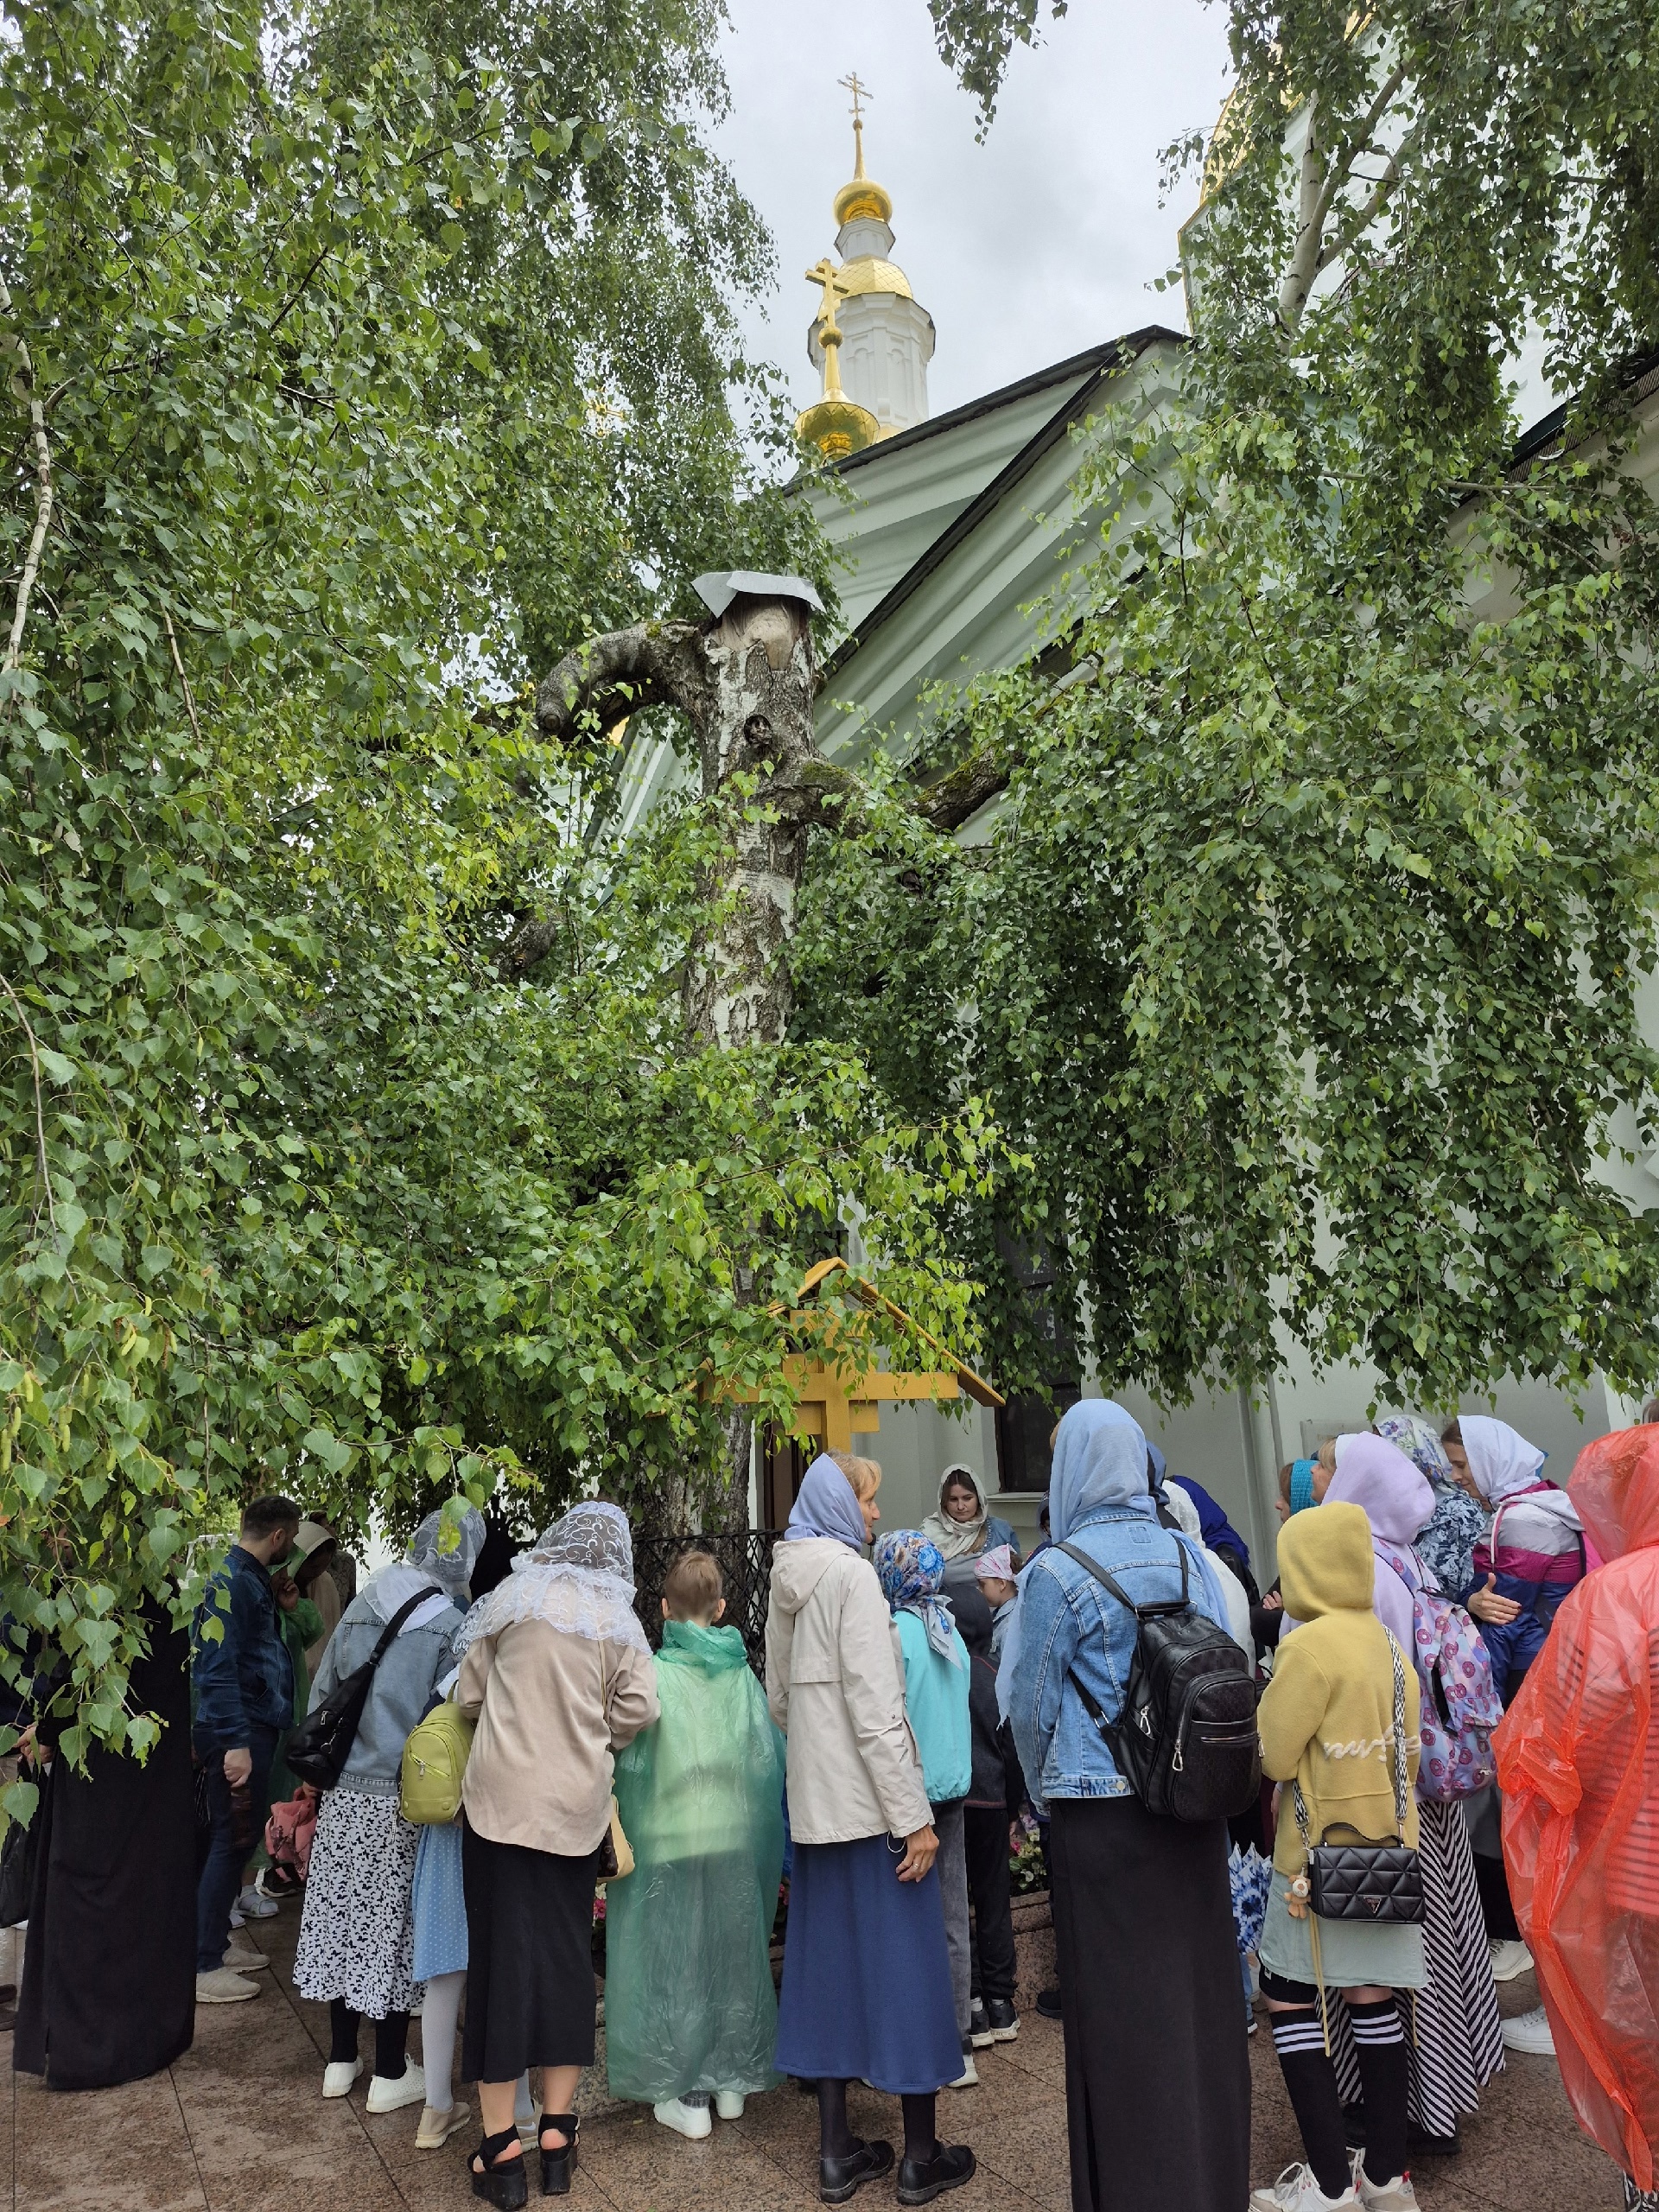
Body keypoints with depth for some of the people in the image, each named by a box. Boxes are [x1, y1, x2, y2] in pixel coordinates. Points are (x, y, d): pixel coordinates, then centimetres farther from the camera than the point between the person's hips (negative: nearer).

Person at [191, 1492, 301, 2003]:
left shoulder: (252, 1578, 12)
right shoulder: (230, 1581, -18)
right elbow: (216, 1666, -24)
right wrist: (234, 1741, -26)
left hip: (255, 1728, 10)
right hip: (238, 1733, -10)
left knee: (239, 1839, 17)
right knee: (232, 1841, -1)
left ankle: (216, 1944, 30)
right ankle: (203, 1967, 9)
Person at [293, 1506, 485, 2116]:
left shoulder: (359, 1609, 3)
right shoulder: (452, 1626, -13)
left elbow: (320, 1696, 11)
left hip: (344, 1796, 5)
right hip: (405, 1801, -5)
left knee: (344, 1915, 15)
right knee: (396, 1926, 7)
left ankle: (341, 2060, 29)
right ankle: (390, 2074, 20)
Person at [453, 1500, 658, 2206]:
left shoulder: (513, 1595, -1)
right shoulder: (618, 1618, 1)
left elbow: (469, 1694, 3)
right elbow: (637, 1709, -5)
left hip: (502, 1795, -1)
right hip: (577, 1803, 1)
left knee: (503, 1953, 5)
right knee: (567, 1953, 13)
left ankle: (501, 2146, 12)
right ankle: (556, 2133, 21)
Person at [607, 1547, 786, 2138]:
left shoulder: (652, 1674, -15)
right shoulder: (743, 1675, -5)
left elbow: (630, 1761, -13)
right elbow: (772, 1759, -1)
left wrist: (618, 1841, 1)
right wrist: (774, 1855, 12)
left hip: (670, 1845, -3)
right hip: (739, 1842, 4)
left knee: (674, 1962, 12)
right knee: (734, 1955, 18)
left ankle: (685, 2094, 22)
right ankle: (734, 2080, 31)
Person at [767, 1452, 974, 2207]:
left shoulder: (788, 1580, 8)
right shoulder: (851, 1573, -17)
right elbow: (876, 1708, -20)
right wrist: (915, 1817, -17)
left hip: (816, 1801, 8)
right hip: (869, 1800, -8)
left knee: (830, 1961, 14)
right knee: (903, 1962, 5)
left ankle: (836, 2151, 23)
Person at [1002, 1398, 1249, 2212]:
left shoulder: (1057, 1571, -14)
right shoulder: (1186, 1553, -1)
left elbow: (1029, 1702, -4)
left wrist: (1043, 1794, 13)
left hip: (1103, 1809, -5)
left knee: (1120, 2002, 8)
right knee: (1199, 1985, 17)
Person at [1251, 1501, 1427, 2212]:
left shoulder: (1309, 1645, -19)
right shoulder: (1388, 1644, 2)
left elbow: (1269, 1756, -16)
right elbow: (1408, 1752, 10)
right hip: (1387, 1842, 7)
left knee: (1289, 1999, 4)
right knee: (1372, 1996, 14)